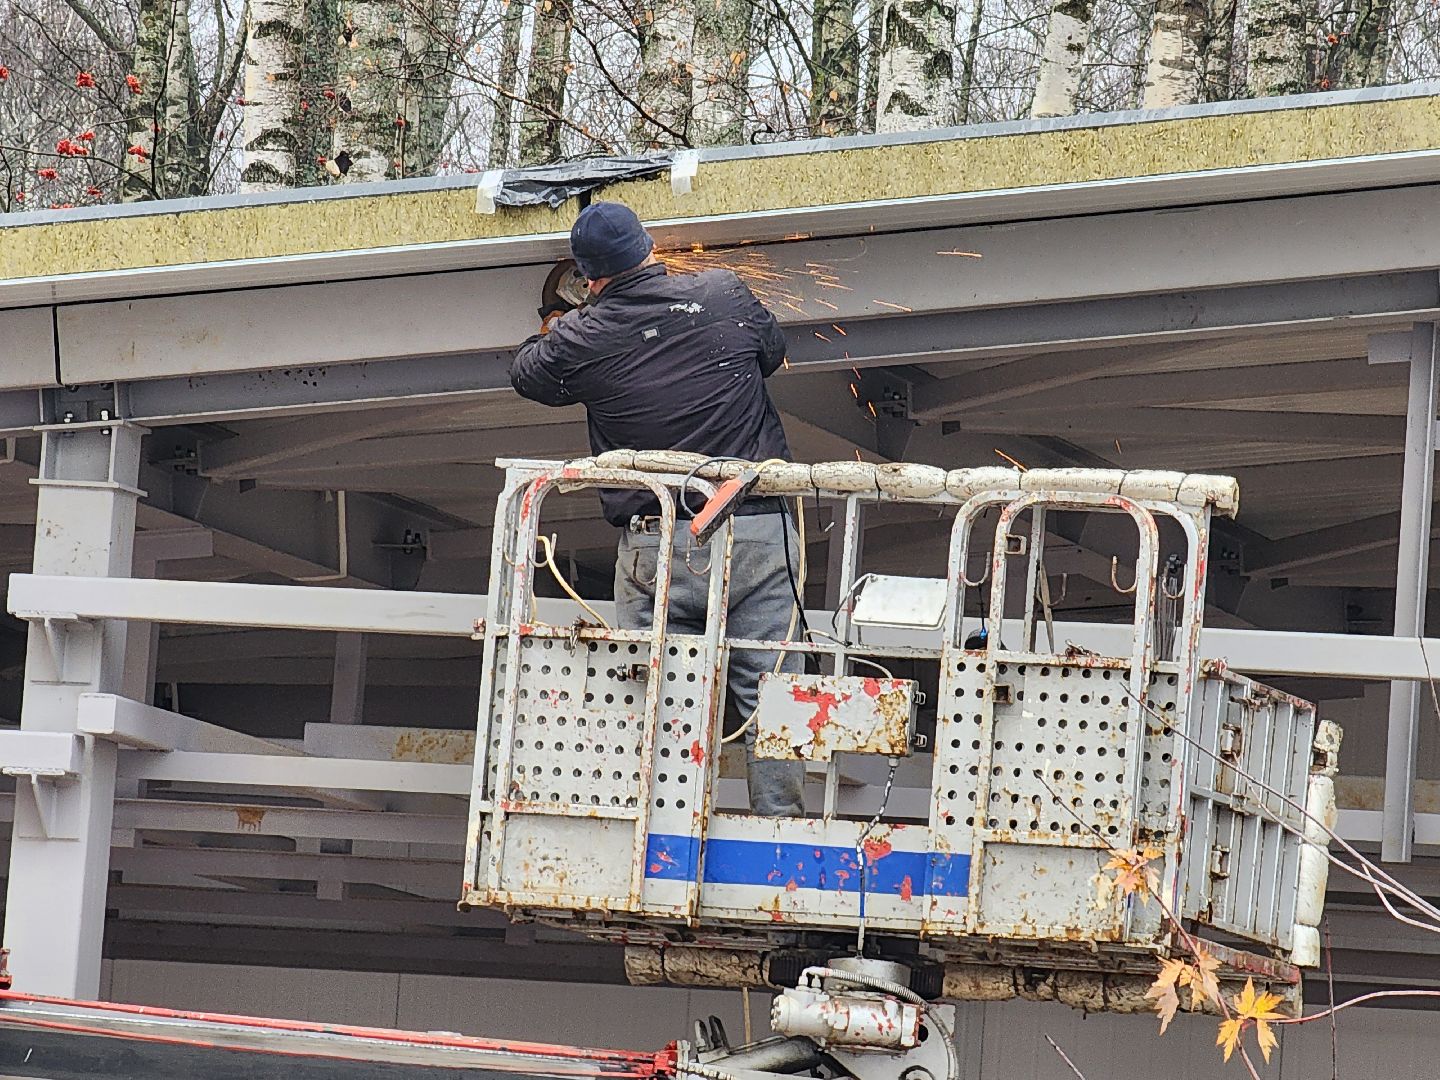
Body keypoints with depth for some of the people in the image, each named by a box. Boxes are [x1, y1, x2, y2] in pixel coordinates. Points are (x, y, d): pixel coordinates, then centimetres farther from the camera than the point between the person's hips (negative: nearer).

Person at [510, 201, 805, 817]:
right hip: (759, 534, 1)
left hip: (656, 550, -1)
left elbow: (525, 374, 19)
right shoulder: (726, 296, 0)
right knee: (767, 697, 4)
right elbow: (773, 351, 20)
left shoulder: (580, 341, -3)